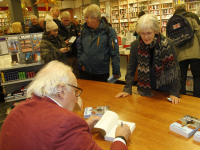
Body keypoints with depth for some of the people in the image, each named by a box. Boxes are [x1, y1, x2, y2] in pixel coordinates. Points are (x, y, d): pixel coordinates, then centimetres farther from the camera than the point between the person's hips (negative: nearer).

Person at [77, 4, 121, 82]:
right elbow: (80, 49, 15)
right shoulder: (84, 30, 3)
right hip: (86, 72, 4)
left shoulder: (108, 31, -12)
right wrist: (81, 63, 8)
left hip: (102, 73, -4)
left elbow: (114, 53, -11)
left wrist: (116, 72, -11)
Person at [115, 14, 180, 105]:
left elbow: (175, 69, -11)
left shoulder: (168, 44, -17)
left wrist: (174, 93, -15)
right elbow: (131, 68, -4)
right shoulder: (135, 45, -11)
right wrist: (127, 89, -9)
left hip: (165, 91, -1)